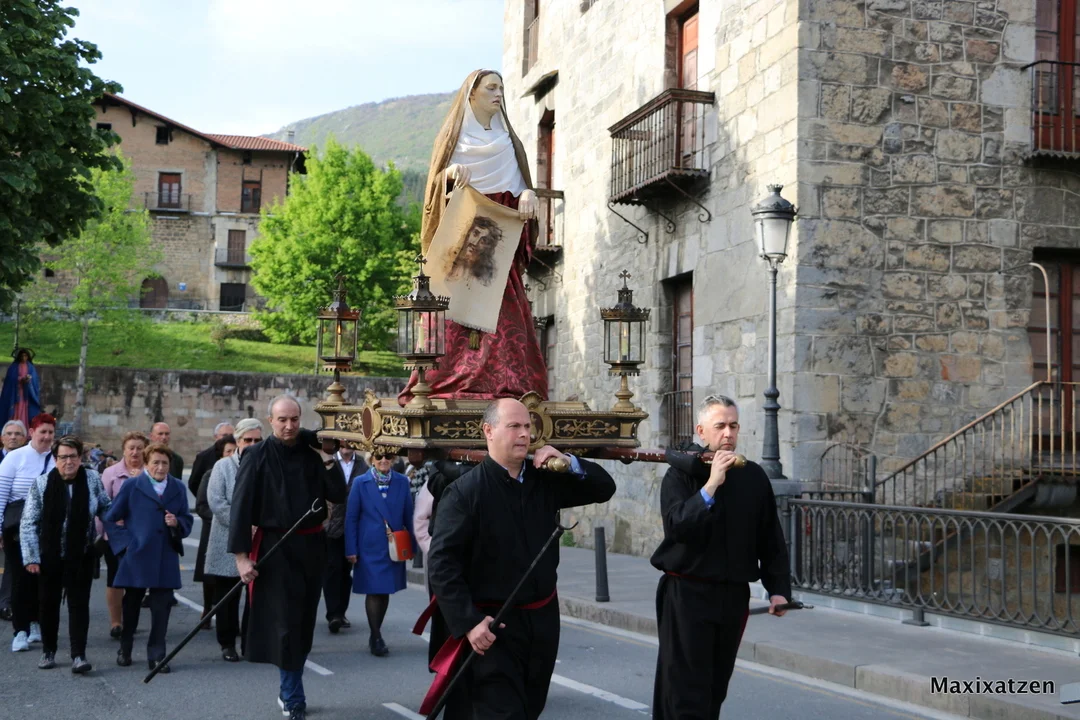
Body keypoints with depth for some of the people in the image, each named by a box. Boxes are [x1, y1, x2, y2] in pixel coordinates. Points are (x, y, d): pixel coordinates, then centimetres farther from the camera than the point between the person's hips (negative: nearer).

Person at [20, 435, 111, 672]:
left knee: (79, 604, -3)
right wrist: (31, 557, -8)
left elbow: (105, 508, 13)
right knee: (48, 604, 11)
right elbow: (28, 523, -5)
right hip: (49, 556, 0)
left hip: (81, 556, 0)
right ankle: (48, 652, 27)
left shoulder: (93, 479, -4)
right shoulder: (41, 484, -8)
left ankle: (78, 656, -3)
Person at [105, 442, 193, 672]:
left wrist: (177, 523, -9)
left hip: (166, 559, 2)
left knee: (161, 609, 1)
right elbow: (112, 517, 3)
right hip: (137, 557, -2)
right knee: (131, 606, 11)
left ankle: (156, 656, 8)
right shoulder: (132, 486, 1)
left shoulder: (178, 488, 10)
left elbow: (187, 520, 12)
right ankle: (124, 650, 28)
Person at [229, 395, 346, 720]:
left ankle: (289, 691, 28)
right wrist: (241, 555, -14)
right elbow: (241, 506, -9)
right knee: (286, 622, -4)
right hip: (276, 546, -4)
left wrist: (329, 463, -10)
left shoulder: (311, 454, 5)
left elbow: (338, 496, 3)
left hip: (312, 545, 4)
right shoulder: (258, 456, -7)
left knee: (304, 620, 12)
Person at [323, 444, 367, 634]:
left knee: (346, 570, 11)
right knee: (332, 568, -6)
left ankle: (340, 612, 21)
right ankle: (333, 614, -6)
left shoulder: (362, 465, 3)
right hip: (331, 525, -3)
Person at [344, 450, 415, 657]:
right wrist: (351, 549, -5)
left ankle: (376, 634, 22)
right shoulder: (361, 483, -2)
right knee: (374, 591, -4)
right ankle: (376, 638, 3)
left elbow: (408, 516, 7)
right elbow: (351, 517, -1)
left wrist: (411, 545, 4)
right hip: (370, 547, -3)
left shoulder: (402, 482, 3)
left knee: (386, 590, 9)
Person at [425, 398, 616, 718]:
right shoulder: (465, 491, -14)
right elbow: (443, 563, -17)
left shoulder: (546, 480, 3)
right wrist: (468, 622, -22)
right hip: (494, 625, -6)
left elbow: (604, 488, 10)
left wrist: (569, 463, -8)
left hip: (543, 618, 6)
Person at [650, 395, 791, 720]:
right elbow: (677, 525, -20)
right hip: (687, 593, -4)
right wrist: (711, 485, -23)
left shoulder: (754, 476, 6)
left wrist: (778, 588, 3)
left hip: (734, 595, 4)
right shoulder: (680, 475, -4)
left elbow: (771, 538, 10)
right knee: (686, 692, -5)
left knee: (716, 689, 13)